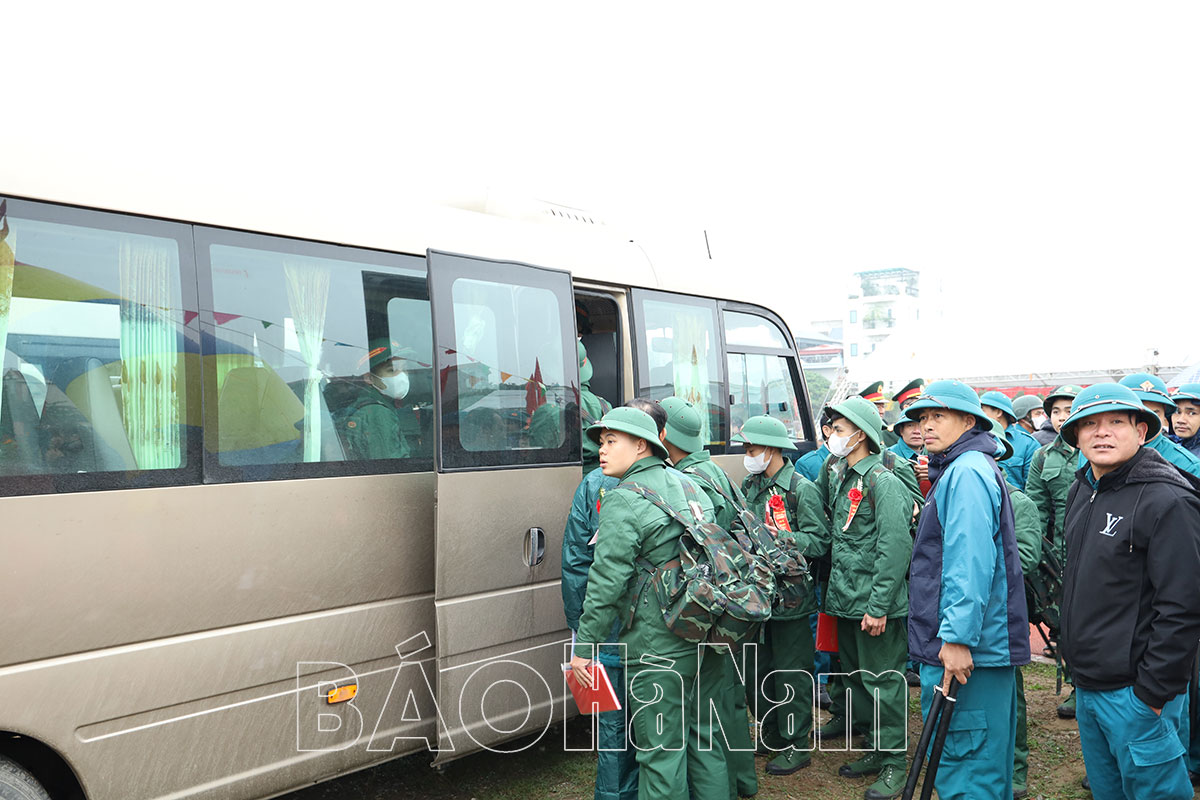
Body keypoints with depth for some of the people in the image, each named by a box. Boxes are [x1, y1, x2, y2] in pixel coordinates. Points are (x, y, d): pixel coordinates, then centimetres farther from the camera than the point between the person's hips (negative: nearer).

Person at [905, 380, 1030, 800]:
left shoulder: (968, 471, -15)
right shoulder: (952, 470, 18)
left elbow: (972, 562, -23)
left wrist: (957, 637, -26)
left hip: (964, 648, -11)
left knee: (962, 758, -4)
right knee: (986, 761, 19)